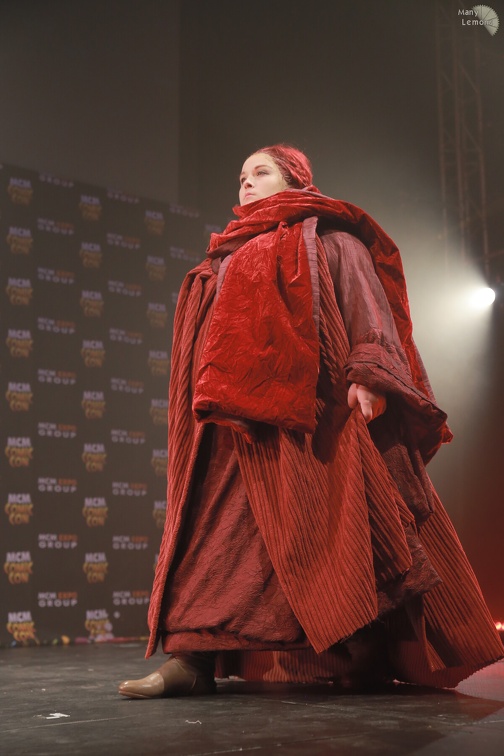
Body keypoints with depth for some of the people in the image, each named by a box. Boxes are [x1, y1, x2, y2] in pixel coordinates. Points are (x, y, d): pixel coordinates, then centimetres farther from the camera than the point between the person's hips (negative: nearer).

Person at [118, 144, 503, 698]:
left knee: (341, 526, -11)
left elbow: (366, 303, -1)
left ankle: (369, 654, -3)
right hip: (245, 420, 6)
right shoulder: (234, 256, 31)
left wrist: (366, 375, -17)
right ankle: (194, 657, -9)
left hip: (316, 413, -6)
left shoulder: (328, 238, 13)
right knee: (222, 520, -7)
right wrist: (214, 396, 16)